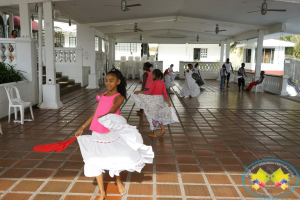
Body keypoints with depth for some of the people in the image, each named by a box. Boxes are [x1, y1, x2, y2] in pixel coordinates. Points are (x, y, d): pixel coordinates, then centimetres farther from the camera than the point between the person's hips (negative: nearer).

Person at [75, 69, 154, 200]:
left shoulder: (119, 97, -8)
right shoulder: (103, 95, 9)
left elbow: (111, 111, -26)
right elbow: (95, 113, 13)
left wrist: (104, 116, -46)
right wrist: (82, 127, 13)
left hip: (111, 133, -5)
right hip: (97, 133, 5)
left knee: (114, 158, 6)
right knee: (96, 161, 6)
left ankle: (118, 180, 39)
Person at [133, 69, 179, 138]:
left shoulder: (154, 82, -14)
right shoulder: (162, 83, 5)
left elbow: (149, 92, -19)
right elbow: (165, 93, 3)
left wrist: (139, 92, -15)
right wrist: (168, 102, 7)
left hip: (154, 100, -7)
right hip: (160, 99, 7)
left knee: (153, 116, 3)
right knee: (158, 115, 22)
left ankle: (154, 134, 10)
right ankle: (162, 129, 16)